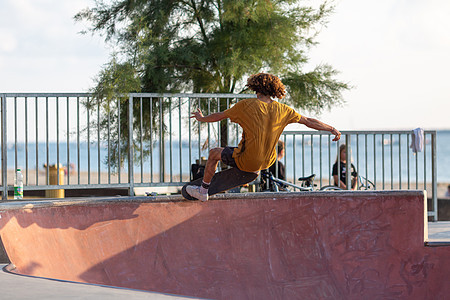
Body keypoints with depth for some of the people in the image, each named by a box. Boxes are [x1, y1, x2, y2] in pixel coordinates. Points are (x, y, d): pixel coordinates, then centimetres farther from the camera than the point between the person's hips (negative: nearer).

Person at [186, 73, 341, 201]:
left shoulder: (246, 105, -13)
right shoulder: (282, 110, -6)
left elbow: (220, 116, 0)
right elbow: (308, 121, 0)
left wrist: (202, 118, 19)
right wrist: (332, 129, 13)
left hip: (246, 161, -4)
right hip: (267, 161, 4)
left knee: (214, 153, 22)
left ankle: (203, 191, 33)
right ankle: (254, 172, 54)